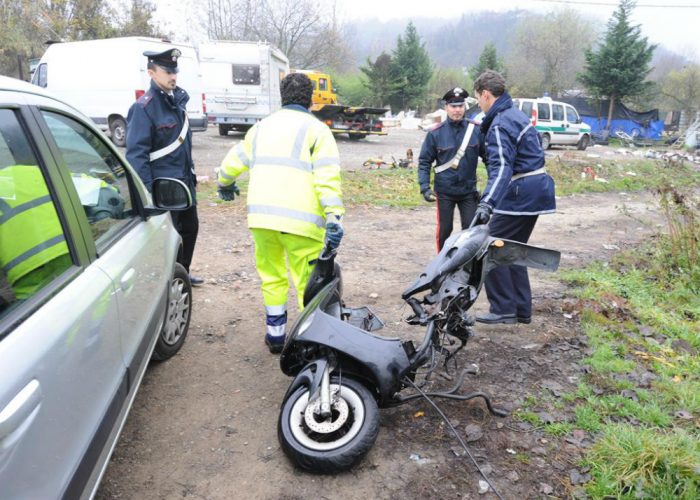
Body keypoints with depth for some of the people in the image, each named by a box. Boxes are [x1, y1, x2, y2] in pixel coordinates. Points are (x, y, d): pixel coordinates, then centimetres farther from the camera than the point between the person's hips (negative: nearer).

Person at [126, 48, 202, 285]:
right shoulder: (144, 107, -17)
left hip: (184, 181, 9)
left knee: (190, 227, 21)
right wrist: (147, 191, -23)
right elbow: (136, 153, -20)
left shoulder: (177, 97, 7)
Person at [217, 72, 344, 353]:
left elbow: (233, 163, 28)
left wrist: (225, 185, 47)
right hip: (300, 219, -5)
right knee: (308, 282, 4)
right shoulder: (316, 129, 3)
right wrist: (334, 218, -19)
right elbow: (327, 177, -12)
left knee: (272, 276, 18)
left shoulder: (262, 126, 19)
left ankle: (275, 335, 27)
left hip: (260, 216, 5)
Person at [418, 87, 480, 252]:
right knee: (444, 229, 10)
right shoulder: (436, 133, -6)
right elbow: (424, 161, -2)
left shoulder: (476, 130, -3)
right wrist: (425, 187, -10)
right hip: (444, 191, -1)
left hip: (468, 190, 1)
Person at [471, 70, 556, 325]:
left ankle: (504, 308, 0)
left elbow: (501, 168, -30)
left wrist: (487, 203, -40)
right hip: (535, 191, 10)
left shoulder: (500, 125, -17)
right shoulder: (517, 114, 15)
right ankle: (522, 309, 20)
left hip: (519, 195, -10)